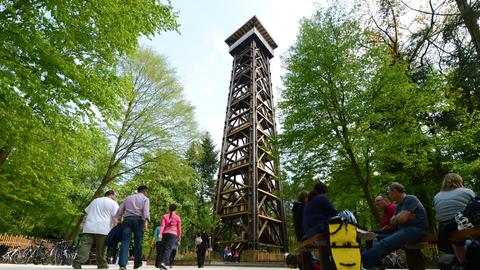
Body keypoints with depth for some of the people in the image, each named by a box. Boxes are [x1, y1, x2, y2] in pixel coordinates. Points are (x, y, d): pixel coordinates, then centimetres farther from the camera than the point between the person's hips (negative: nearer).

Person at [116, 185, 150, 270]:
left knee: (125, 242, -2)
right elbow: (146, 210, -8)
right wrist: (146, 221, -18)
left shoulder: (128, 198, 26)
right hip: (138, 220, -3)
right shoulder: (145, 198, 11)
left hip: (127, 219, 3)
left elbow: (120, 210, 17)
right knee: (138, 242, 3)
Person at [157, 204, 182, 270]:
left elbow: (162, 225, -3)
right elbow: (179, 228, 7)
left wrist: (160, 233, -10)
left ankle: (160, 263, 14)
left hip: (165, 233, 3)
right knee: (168, 248, -9)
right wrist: (179, 236, 16)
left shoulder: (165, 216, 10)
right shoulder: (178, 218, 6)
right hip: (173, 234, -3)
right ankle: (163, 262, -26)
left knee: (162, 248, 13)